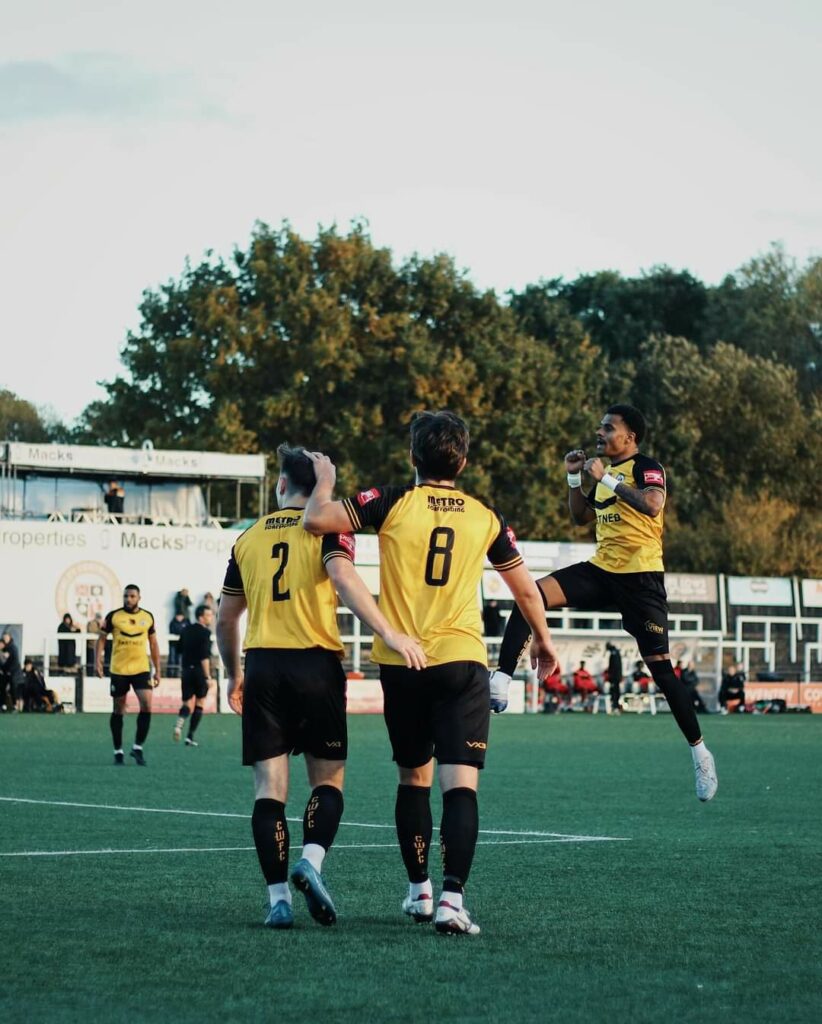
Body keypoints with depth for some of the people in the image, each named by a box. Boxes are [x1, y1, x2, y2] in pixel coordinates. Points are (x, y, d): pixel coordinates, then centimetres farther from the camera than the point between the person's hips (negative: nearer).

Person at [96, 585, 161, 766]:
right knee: (118, 709, 5)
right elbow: (101, 639, 3)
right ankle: (118, 751, 15)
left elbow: (153, 644, 13)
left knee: (146, 704, -14)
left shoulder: (148, 617, 6)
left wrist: (157, 670, 10)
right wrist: (98, 662, -11)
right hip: (119, 669, -1)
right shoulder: (113, 617, -1)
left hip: (141, 669, 1)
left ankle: (138, 747, -1)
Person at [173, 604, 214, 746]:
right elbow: (205, 657, -18)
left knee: (187, 703, 9)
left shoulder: (186, 630, 9)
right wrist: (208, 676, -17)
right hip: (200, 671, -5)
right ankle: (190, 737, 6)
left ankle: (179, 722, -24)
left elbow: (180, 651, 18)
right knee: (200, 703, 8)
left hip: (187, 670, 5)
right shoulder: (204, 633, -12)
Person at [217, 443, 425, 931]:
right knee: (328, 778, 10)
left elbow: (226, 619, 18)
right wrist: (390, 634, -26)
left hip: (263, 665, 2)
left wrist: (234, 674, 31)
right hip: (316, 664, -2)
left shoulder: (249, 539, 13)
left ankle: (279, 895, -6)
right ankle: (312, 858, -15)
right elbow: (345, 579, -20)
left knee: (271, 786, 2)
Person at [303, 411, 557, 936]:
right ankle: (453, 897, -20)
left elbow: (317, 519, -10)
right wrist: (543, 638, 33)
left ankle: (419, 890, 25)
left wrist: (325, 478, 10)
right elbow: (526, 588, 17)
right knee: (461, 782, -6)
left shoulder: (392, 502, -3)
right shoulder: (486, 516, 5)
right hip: (462, 661, -1)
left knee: (413, 777, 18)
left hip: (401, 663, 1)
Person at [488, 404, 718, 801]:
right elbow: (581, 516, 25)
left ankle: (699, 752, 4)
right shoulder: (605, 470, 16)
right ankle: (501, 680, -17)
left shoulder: (647, 468, -8)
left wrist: (607, 479, -27)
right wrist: (574, 476, 12)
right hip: (602, 571, 7)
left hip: (640, 578, -7)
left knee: (659, 665, -7)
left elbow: (652, 504, -29)